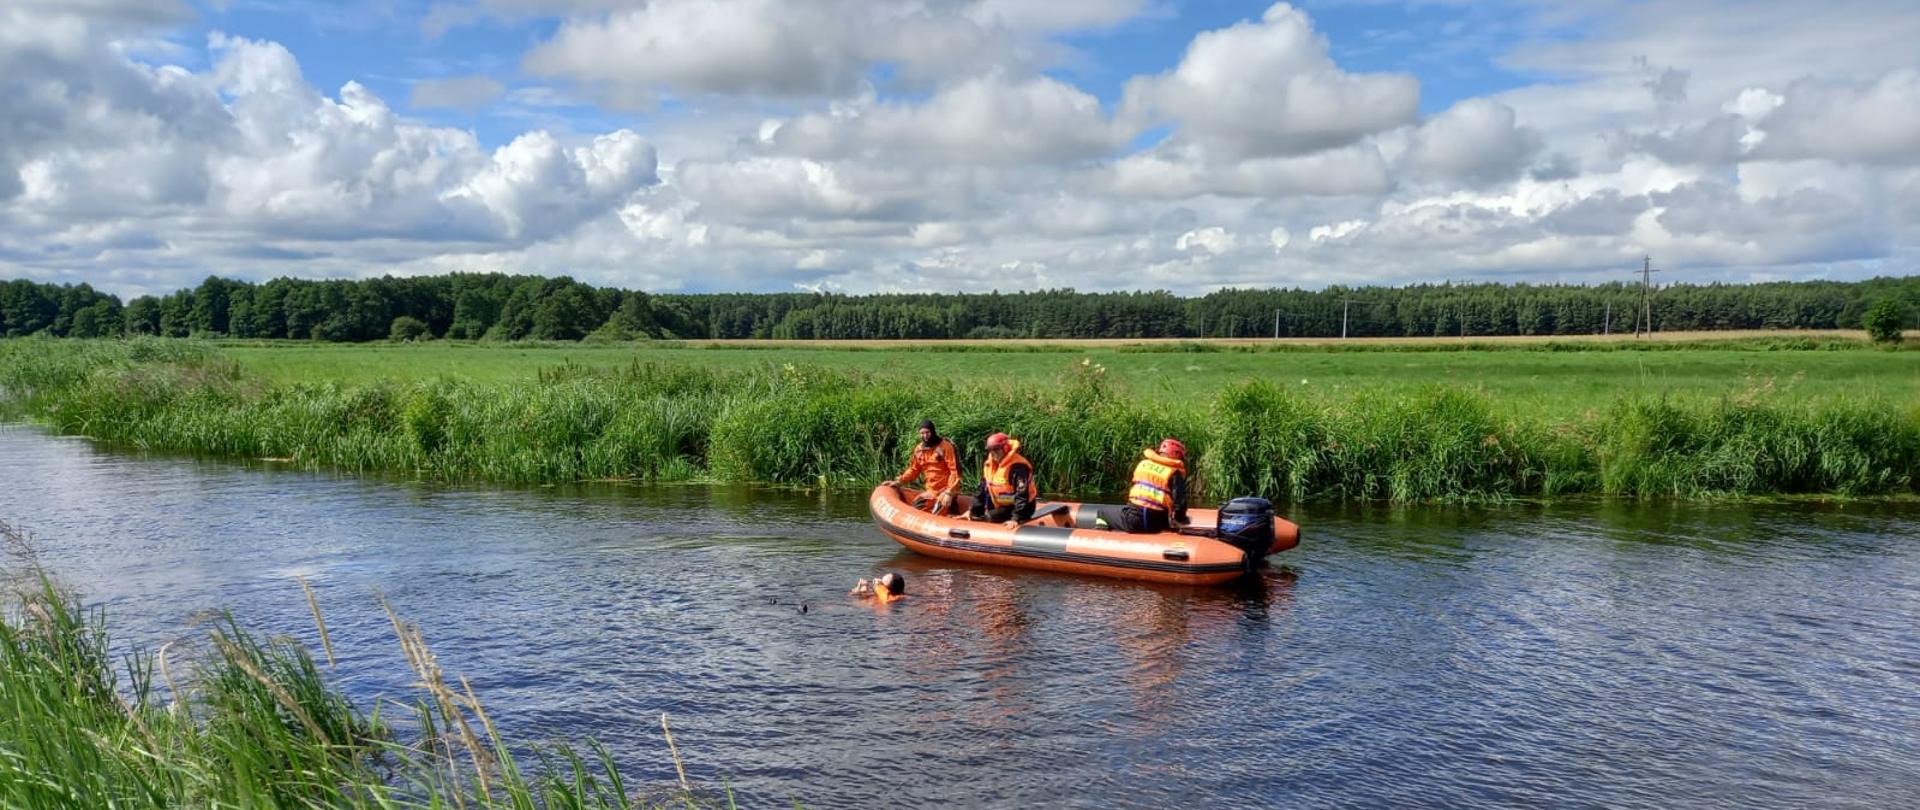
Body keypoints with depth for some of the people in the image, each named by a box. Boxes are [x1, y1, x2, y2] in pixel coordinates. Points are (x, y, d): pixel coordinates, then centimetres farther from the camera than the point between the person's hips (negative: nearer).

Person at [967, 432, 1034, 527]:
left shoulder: (1018, 466, -22)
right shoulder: (989, 465, 5)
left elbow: (1022, 495, -28)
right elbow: (982, 490, 11)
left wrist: (1016, 518, -35)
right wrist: (973, 512, 5)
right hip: (1001, 506, 9)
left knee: (990, 517, -30)